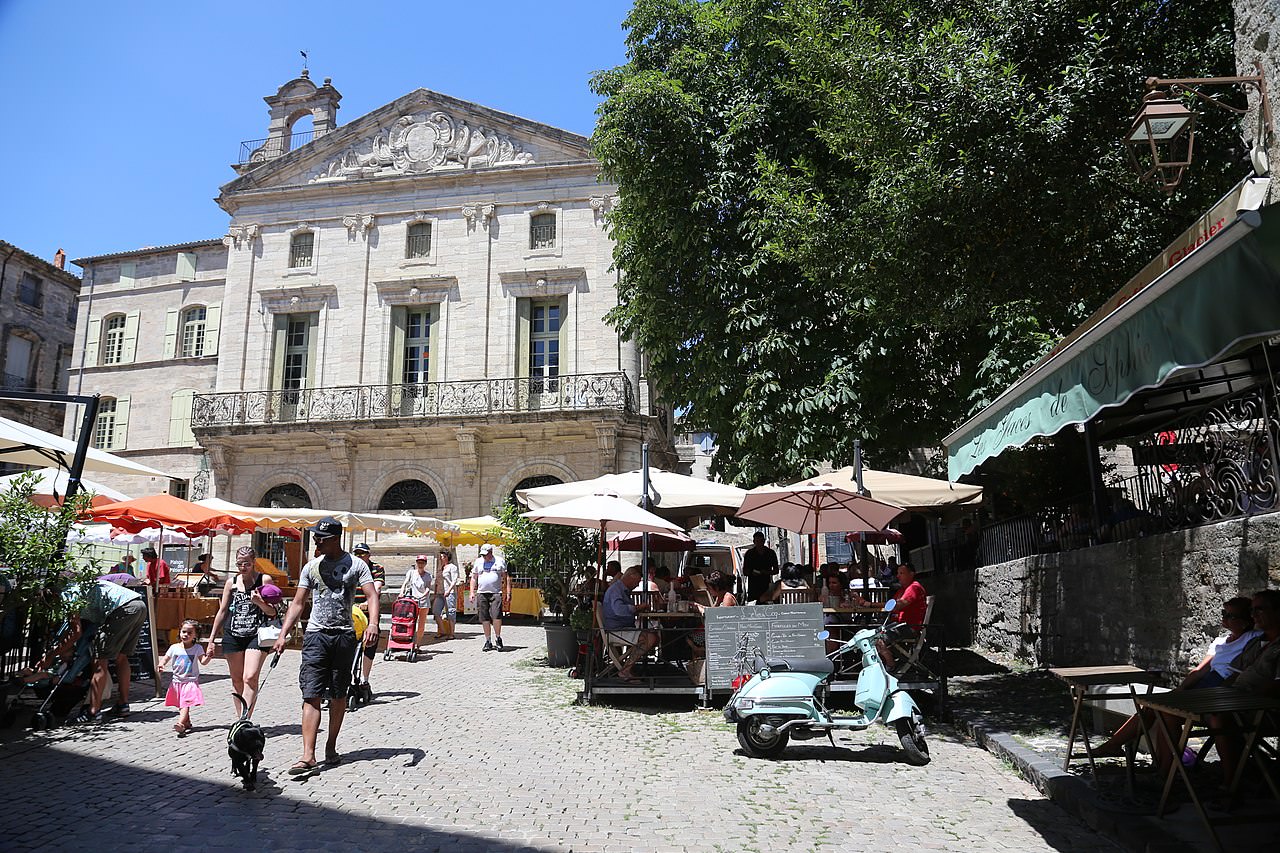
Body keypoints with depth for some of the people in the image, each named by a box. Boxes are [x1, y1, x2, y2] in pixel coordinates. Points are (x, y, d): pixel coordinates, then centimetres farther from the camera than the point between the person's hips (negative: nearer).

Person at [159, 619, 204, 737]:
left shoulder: (197, 648, -3)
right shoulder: (174, 648, 4)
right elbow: (165, 659, 8)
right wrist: (161, 665, -14)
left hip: (191, 681, -4)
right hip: (176, 681, 4)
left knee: (185, 704, -17)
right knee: (180, 705, 12)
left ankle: (180, 724, -29)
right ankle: (187, 723, 26)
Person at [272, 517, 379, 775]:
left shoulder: (356, 564, 1)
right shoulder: (312, 567, 9)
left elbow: (372, 595, -8)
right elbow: (298, 603, 11)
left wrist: (373, 623, -25)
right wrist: (283, 634, 2)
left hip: (344, 635, -1)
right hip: (316, 635, 1)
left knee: (339, 695, 8)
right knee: (312, 695, -8)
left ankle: (331, 747, 22)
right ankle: (308, 756, -12)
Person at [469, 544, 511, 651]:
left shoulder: (499, 562, 8)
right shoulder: (478, 562, 14)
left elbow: (506, 578, 9)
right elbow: (474, 578, 16)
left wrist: (508, 593, 2)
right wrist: (472, 593, 6)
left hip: (496, 593, -2)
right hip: (481, 593, 2)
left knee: (497, 616, -15)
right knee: (485, 618, 1)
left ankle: (498, 638, 2)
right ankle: (487, 641, 10)